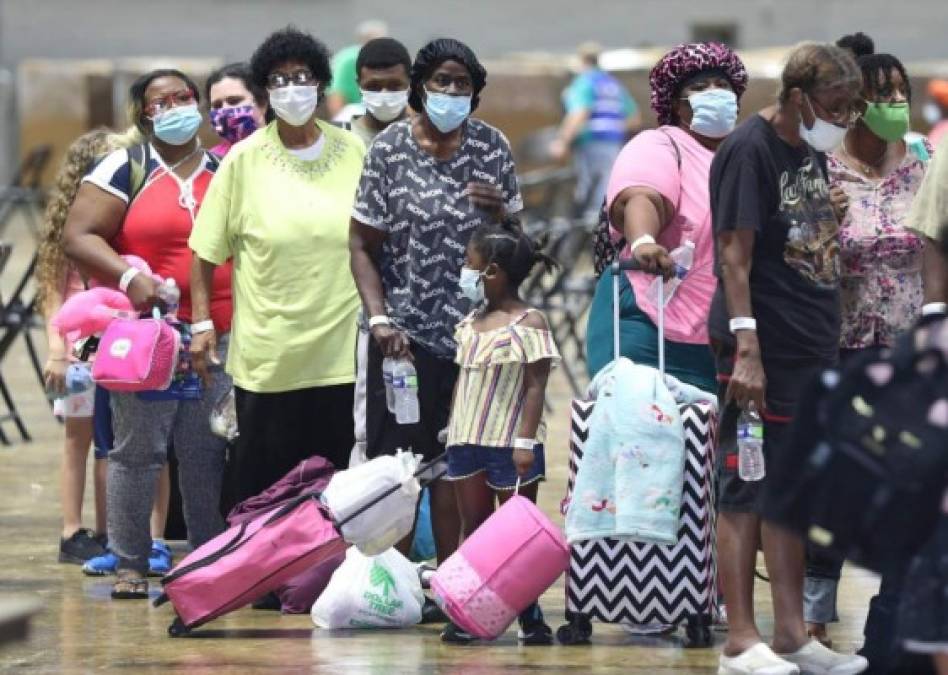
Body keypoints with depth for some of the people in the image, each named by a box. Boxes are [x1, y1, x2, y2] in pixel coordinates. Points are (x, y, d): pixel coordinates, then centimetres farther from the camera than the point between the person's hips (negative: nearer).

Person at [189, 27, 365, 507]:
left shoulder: (353, 154, 4)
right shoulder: (244, 160, -3)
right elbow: (206, 251, 0)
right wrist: (202, 323, -5)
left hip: (341, 350, 2)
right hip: (267, 354, -2)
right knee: (262, 481, 3)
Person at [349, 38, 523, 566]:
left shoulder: (492, 147, 4)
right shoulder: (390, 149, -4)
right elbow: (362, 245, -2)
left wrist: (497, 209, -10)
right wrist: (380, 319, -14)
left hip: (472, 331, 2)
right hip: (405, 333, -2)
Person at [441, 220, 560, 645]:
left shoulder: (529, 324, -10)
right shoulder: (471, 322, 11)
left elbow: (536, 386, -14)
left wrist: (526, 441, -19)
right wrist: (453, 429, 13)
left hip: (510, 445, -7)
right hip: (467, 441, 7)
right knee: (474, 527, 8)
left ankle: (529, 617, 5)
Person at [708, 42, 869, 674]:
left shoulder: (814, 151, 13)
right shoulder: (749, 150, -12)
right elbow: (735, 254, -17)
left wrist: (833, 343, 17)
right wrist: (746, 349, -22)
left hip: (813, 350, 8)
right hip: (764, 352, -8)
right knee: (745, 495, -2)